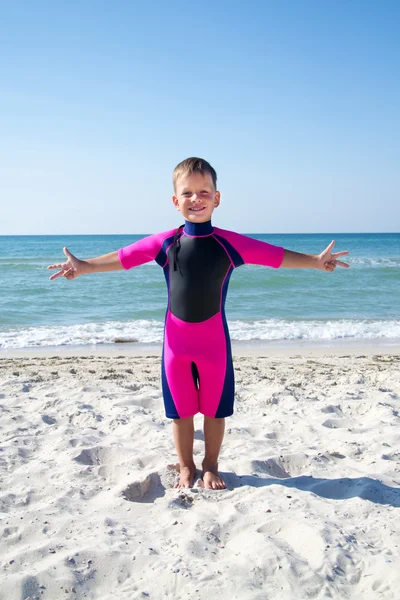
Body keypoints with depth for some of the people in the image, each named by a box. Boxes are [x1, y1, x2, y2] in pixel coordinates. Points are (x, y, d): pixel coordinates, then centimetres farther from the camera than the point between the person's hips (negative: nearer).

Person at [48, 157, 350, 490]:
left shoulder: (230, 243, -7)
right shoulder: (165, 242, -3)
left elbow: (276, 255, -7)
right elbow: (122, 256, 5)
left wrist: (315, 261, -15)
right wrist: (84, 266, 3)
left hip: (214, 340, -1)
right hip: (176, 340, 1)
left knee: (215, 409, 11)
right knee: (181, 410, 11)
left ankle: (211, 466, 31)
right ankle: (186, 467, 30)